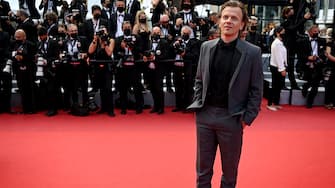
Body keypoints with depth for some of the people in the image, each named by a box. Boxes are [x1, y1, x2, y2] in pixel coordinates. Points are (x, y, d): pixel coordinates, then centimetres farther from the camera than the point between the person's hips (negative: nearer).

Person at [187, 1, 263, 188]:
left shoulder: (252, 52, -7)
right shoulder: (206, 47, 4)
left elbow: (256, 90, -5)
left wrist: (247, 119, -9)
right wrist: (198, 105, 4)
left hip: (231, 118, -3)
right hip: (205, 115, 3)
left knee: (230, 170, 13)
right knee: (203, 168, 14)